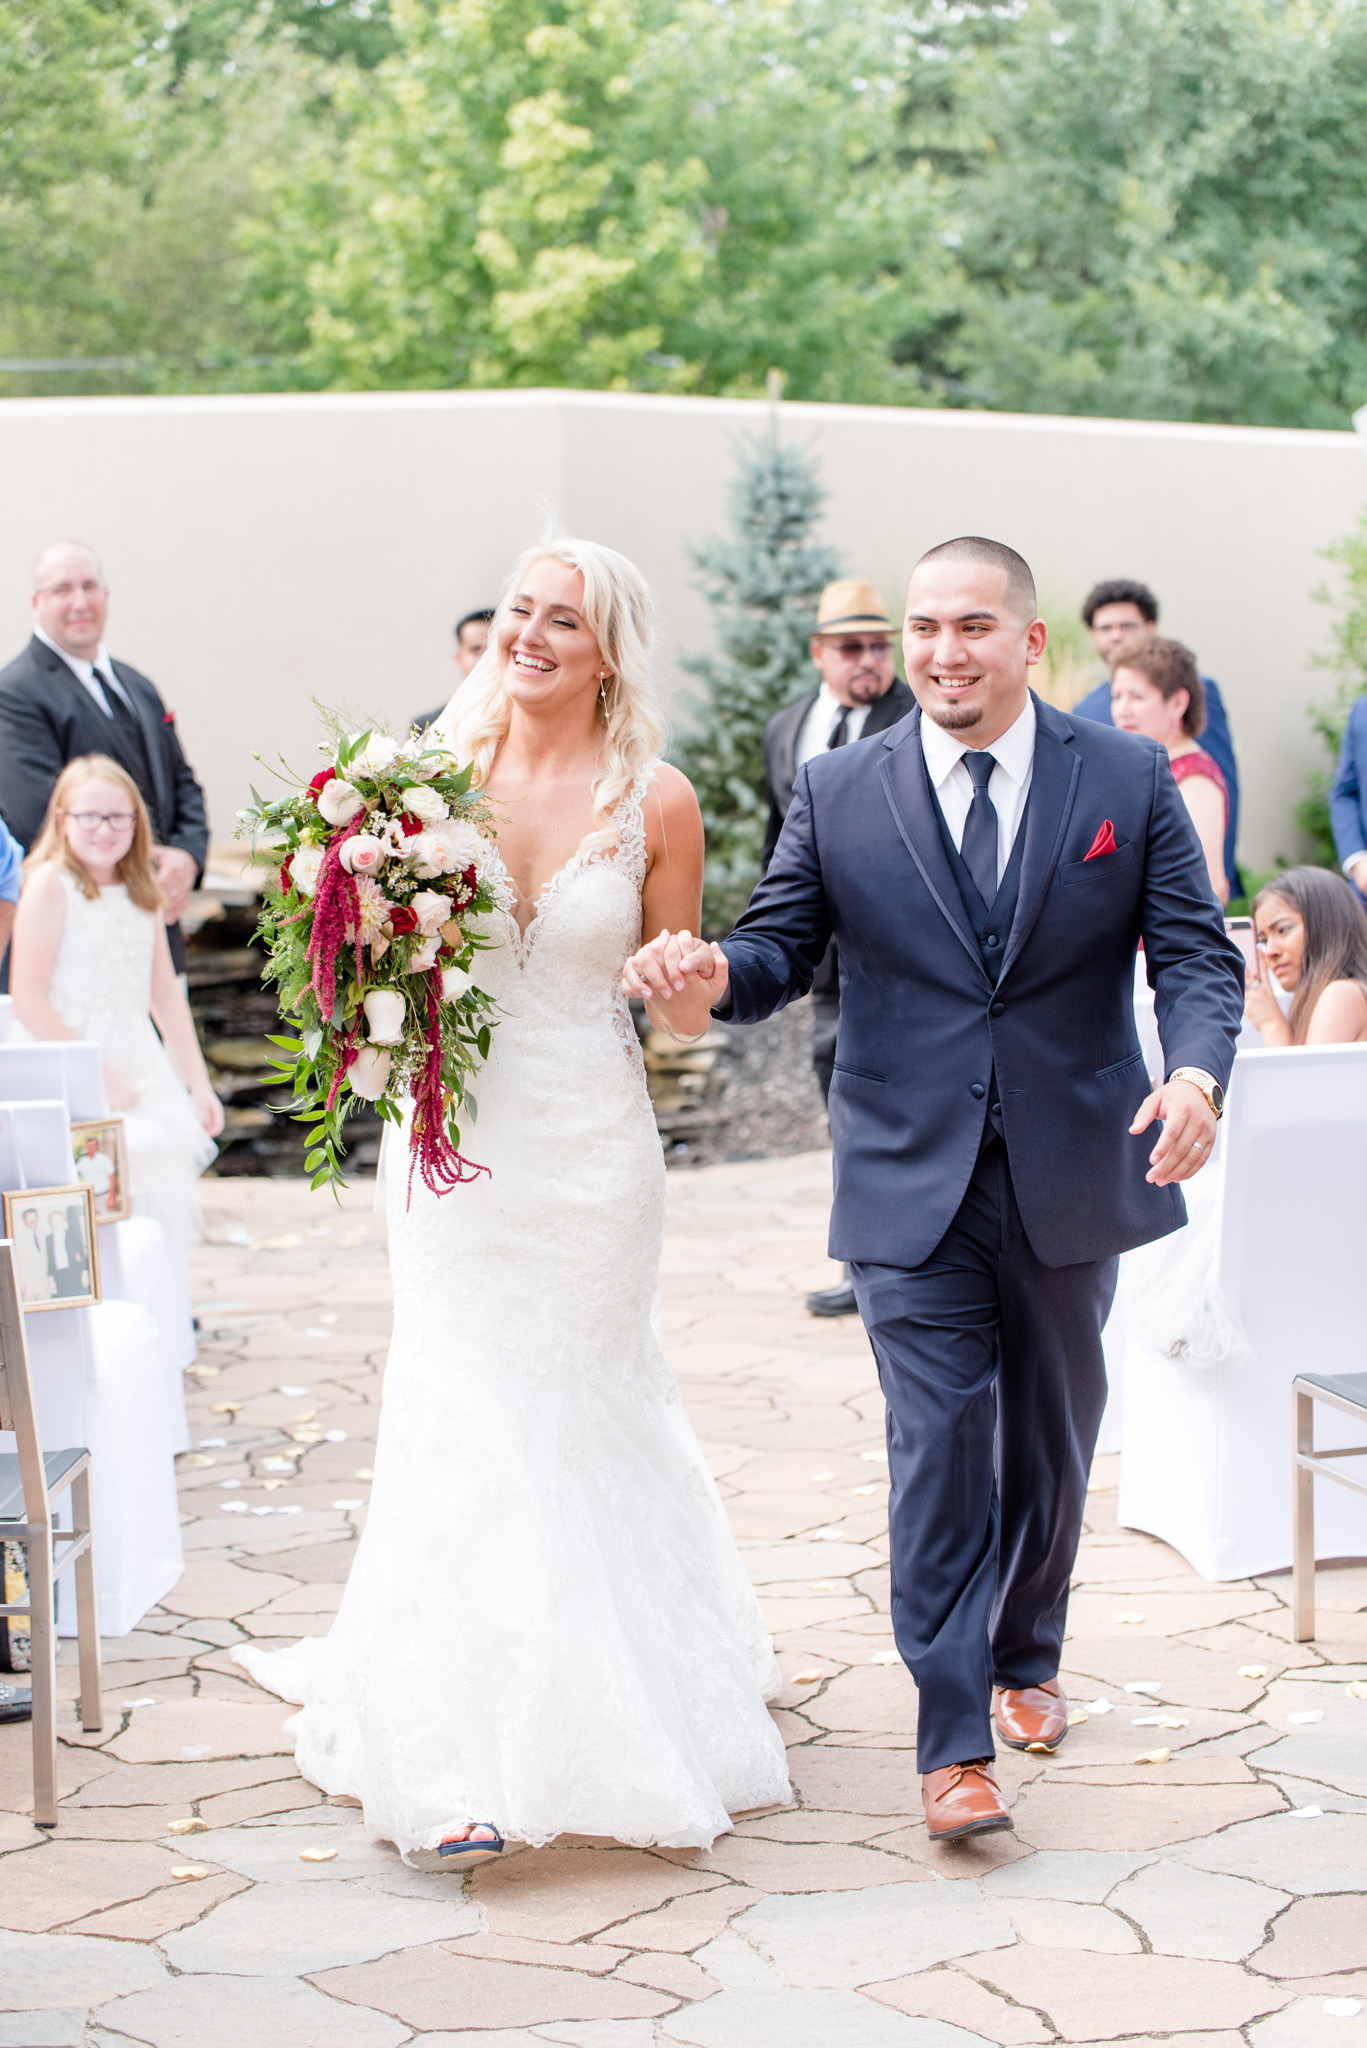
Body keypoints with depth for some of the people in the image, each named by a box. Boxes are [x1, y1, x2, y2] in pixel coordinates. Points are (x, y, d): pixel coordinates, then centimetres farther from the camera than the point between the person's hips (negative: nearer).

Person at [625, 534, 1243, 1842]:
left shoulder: (1128, 780, 0)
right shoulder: (837, 795, 1)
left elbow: (1195, 953, -2)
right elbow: (782, 948, 1)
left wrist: (1196, 1073, -22)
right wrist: (709, 977, -23)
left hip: (1073, 1178, 2)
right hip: (912, 1186, -1)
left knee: (1050, 1440, 17)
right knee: (939, 1447, -8)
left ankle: (1025, 1659, 40)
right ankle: (954, 1742, -3)